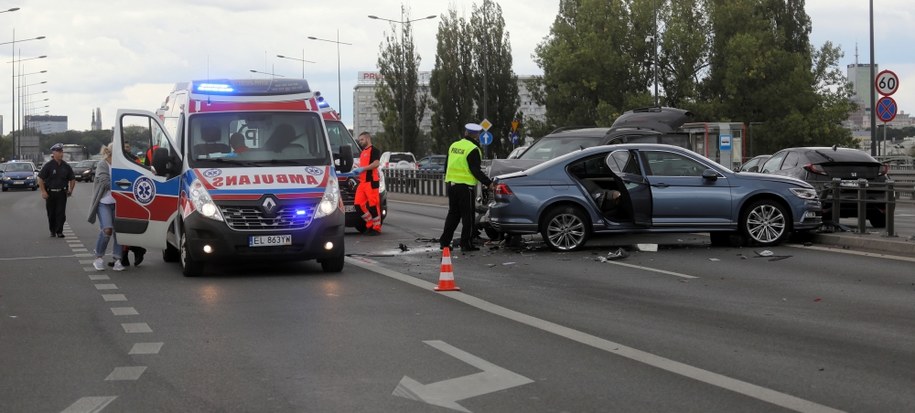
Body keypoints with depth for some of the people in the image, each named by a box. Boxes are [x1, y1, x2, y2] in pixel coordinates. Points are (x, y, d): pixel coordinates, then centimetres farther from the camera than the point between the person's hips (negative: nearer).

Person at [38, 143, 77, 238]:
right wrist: (43, 192, -10)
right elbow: (40, 179, -3)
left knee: (61, 213, -6)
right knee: (51, 214, 7)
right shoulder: (48, 165, -4)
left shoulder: (66, 166, 5)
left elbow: (72, 179, 15)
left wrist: (70, 190, 6)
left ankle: (59, 231, -3)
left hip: (62, 193, 1)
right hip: (50, 193, -1)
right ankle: (52, 231, 21)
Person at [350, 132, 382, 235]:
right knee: (359, 203, 3)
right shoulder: (362, 152, 25)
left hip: (371, 181, -9)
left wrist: (362, 169, -17)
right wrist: (357, 170, 14)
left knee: (373, 205, -8)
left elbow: (376, 163, -16)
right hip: (362, 181, 9)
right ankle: (370, 225, 11)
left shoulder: (374, 150, -3)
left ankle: (376, 227, -3)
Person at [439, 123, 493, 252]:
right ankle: (466, 244, -1)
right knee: (468, 216, 0)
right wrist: (489, 183, -13)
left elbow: (446, 166, 18)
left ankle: (444, 241, 15)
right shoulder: (473, 149, -12)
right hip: (465, 186, -7)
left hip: (451, 184, 7)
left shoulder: (454, 146, 11)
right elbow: (476, 171, -16)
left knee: (453, 214, 15)